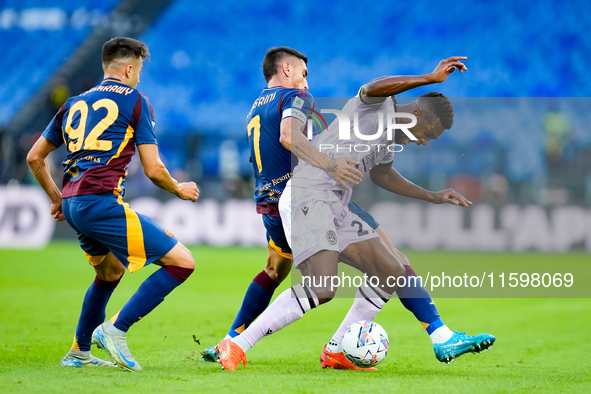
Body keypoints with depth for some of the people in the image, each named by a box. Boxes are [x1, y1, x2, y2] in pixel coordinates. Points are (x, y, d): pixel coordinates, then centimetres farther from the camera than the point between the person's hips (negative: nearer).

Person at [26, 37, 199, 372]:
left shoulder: (75, 104, 21)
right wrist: (179, 190, 17)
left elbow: (35, 158, 24)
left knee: (110, 272, 32)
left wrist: (57, 198, 37)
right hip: (101, 202, -8)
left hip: (72, 204, 8)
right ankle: (116, 329, -13)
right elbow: (153, 169, -2)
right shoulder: (135, 100, 2)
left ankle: (79, 353, 35)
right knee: (182, 262, -9)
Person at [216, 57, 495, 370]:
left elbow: (381, 173, 40)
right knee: (321, 289, -23)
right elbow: (373, 89, -31)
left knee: (392, 273, 6)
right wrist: (431, 79, -34)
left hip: (337, 209, 10)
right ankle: (236, 346, -16)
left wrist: (432, 197, 40)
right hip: (307, 195, -10)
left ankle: (337, 350, 14)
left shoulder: (392, 136, 22)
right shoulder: (378, 106, -5)